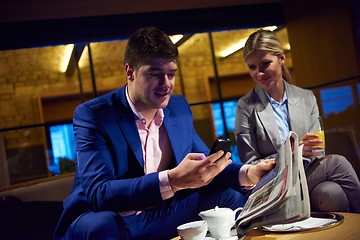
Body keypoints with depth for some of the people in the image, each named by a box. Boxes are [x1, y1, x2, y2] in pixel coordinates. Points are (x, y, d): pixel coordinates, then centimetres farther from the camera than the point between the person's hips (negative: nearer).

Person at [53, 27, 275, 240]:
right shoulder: (91, 115, -15)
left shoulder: (179, 107, 5)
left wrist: (248, 173, -13)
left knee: (231, 196, -11)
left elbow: (204, 164, 9)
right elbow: (97, 193, -26)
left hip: (160, 217, 5)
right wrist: (172, 180, -40)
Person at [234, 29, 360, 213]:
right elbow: (250, 167, -5)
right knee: (337, 163, -26)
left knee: (332, 192, -31)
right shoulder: (246, 107, -3)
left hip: (309, 180, 4)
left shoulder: (307, 98, 9)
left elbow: (316, 149, 12)